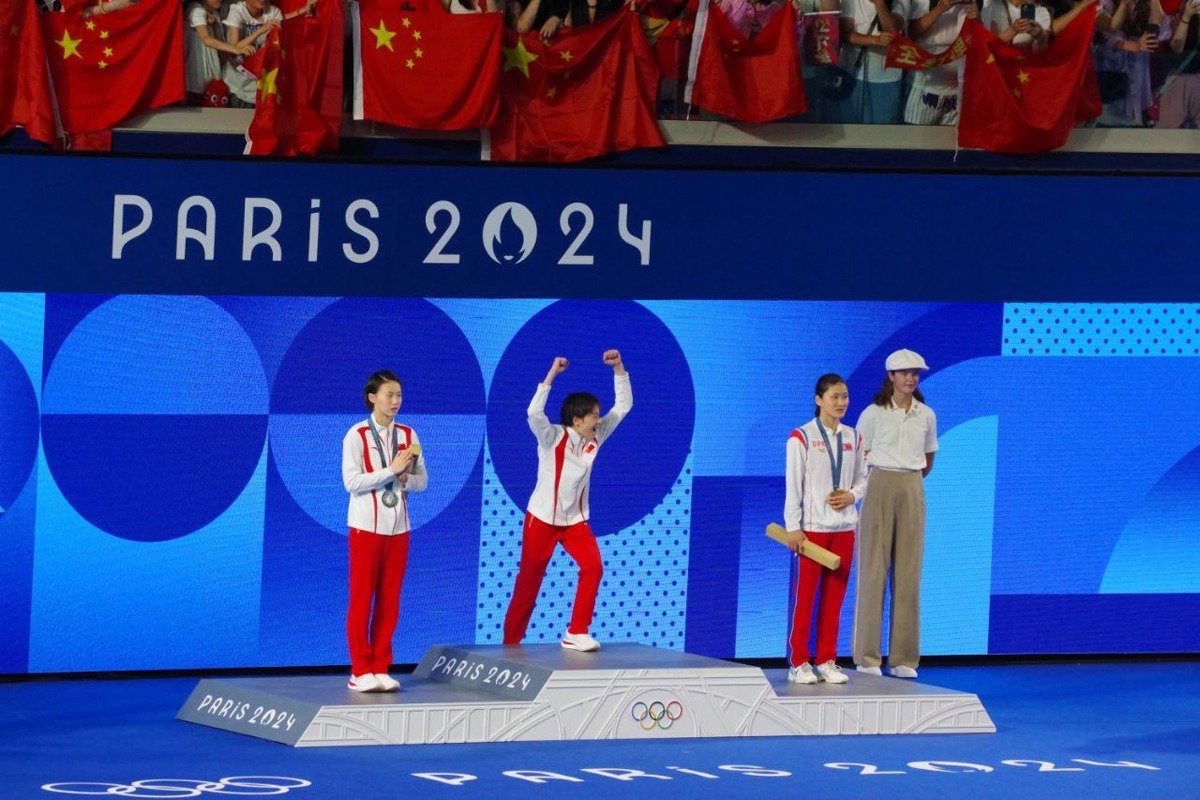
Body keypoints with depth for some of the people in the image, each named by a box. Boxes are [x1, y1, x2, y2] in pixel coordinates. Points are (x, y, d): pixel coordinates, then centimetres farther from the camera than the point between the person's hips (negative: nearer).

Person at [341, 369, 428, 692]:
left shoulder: (408, 435, 7)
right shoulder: (357, 436, -7)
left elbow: (422, 481, 8)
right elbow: (352, 482, -14)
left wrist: (406, 478, -14)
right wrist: (391, 471, -19)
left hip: (398, 527, 5)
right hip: (367, 526, -5)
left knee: (390, 600, 5)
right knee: (361, 599, -2)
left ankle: (380, 668, 10)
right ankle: (361, 670, 2)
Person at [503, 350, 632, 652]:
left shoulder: (595, 437, -2)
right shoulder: (553, 438, -16)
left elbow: (623, 405, 1)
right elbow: (534, 413, -35)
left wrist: (618, 368, -10)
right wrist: (552, 374, -38)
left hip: (575, 519, 4)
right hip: (542, 518, -4)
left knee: (592, 567, -15)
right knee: (530, 577, 4)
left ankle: (576, 633, -9)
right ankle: (511, 639, 18)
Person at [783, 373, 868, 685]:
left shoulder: (853, 438, 9)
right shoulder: (802, 437, -5)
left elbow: (863, 478, 16)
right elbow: (793, 485, -6)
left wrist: (852, 495, -6)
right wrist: (793, 527, -10)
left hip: (844, 527, 5)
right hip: (813, 527, -5)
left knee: (834, 597, 6)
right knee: (805, 596, -2)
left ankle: (827, 661, 12)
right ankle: (798, 664, 3)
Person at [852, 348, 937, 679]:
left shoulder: (926, 416, 9)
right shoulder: (874, 413, -2)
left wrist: (909, 482, 13)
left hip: (912, 491, 3)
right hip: (879, 487, -3)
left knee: (908, 573, 2)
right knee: (874, 569, -4)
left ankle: (903, 658, 6)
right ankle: (867, 656, -2)